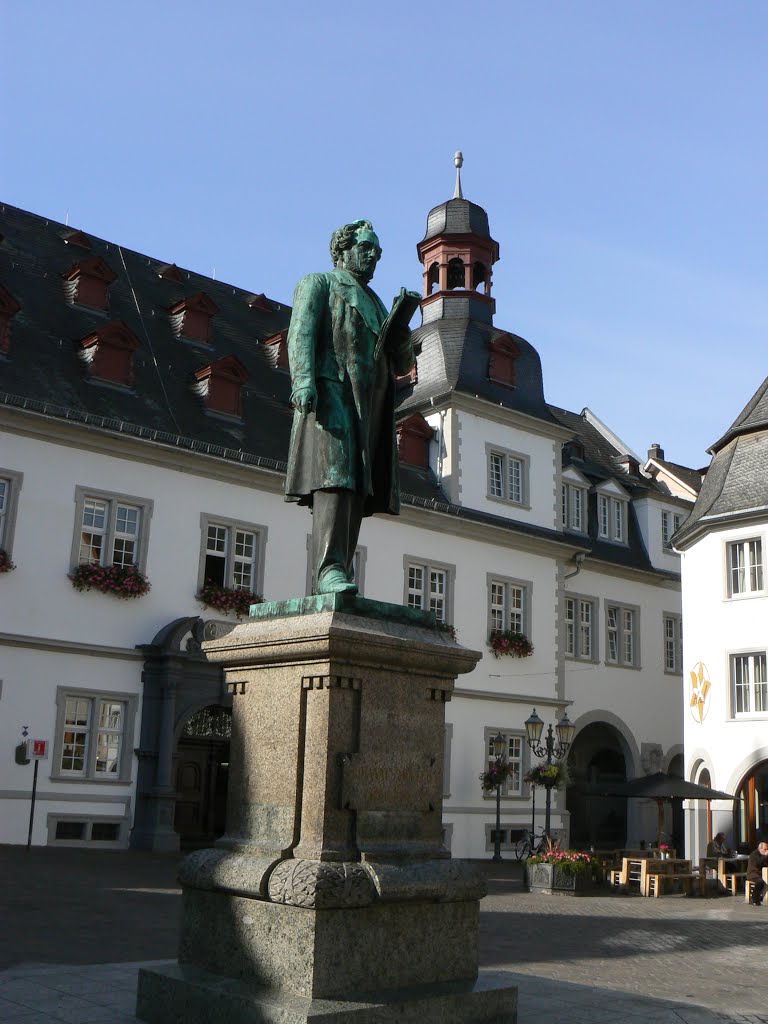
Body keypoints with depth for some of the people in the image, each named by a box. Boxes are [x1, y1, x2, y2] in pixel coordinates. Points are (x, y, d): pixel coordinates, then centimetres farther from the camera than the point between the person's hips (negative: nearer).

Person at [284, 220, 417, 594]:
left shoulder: (374, 303, 33)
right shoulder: (317, 283, 15)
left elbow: (401, 366, 26)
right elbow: (300, 333, -2)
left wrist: (402, 321, 8)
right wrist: (303, 380, -20)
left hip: (369, 408, 6)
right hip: (331, 391, -6)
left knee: (356, 489, -4)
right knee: (334, 477, -22)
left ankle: (331, 582, -7)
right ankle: (329, 568, -31)